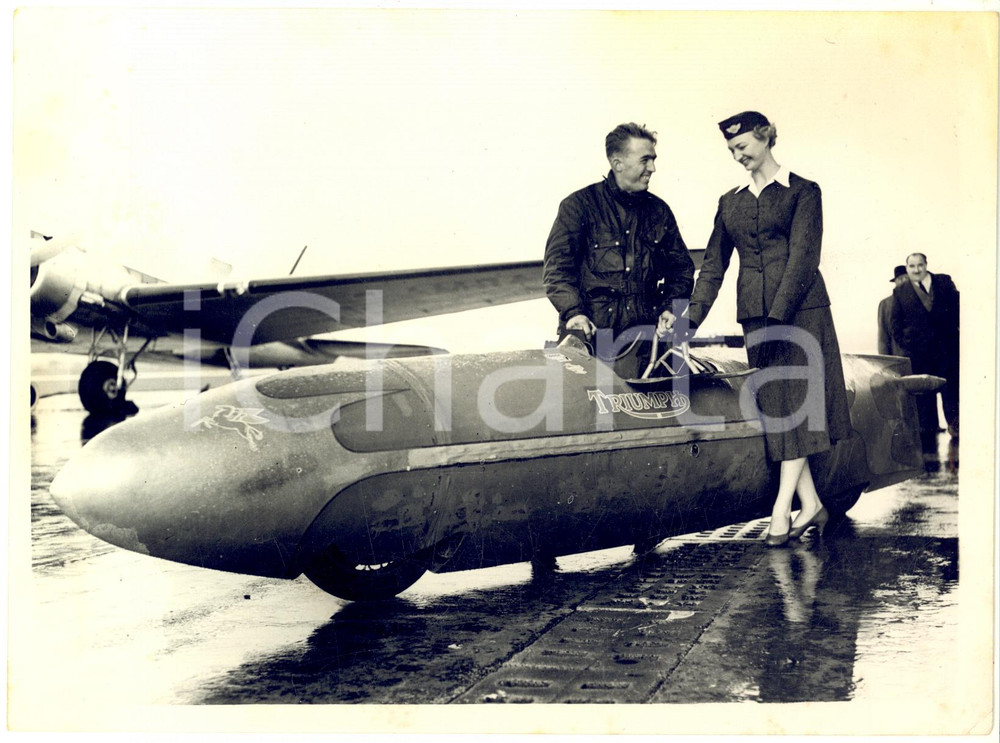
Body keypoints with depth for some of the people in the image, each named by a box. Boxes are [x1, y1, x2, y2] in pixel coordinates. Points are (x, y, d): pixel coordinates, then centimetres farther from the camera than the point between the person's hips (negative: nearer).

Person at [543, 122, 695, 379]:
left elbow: (681, 266, 26)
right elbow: (556, 265, 0)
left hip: (642, 333, 3)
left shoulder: (659, 211, 19)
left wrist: (670, 307, 7)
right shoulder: (579, 205, 6)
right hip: (591, 331, -3)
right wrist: (573, 312, -16)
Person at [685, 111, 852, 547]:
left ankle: (782, 508, -9)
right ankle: (810, 504, 7)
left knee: (797, 401, -8)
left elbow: (802, 257, -9)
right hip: (754, 313, 5)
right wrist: (692, 318, 3)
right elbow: (713, 264, 14)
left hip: (800, 310, -5)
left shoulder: (802, 192, 0)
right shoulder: (731, 202, 14)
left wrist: (777, 317, -18)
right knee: (774, 407, 1)